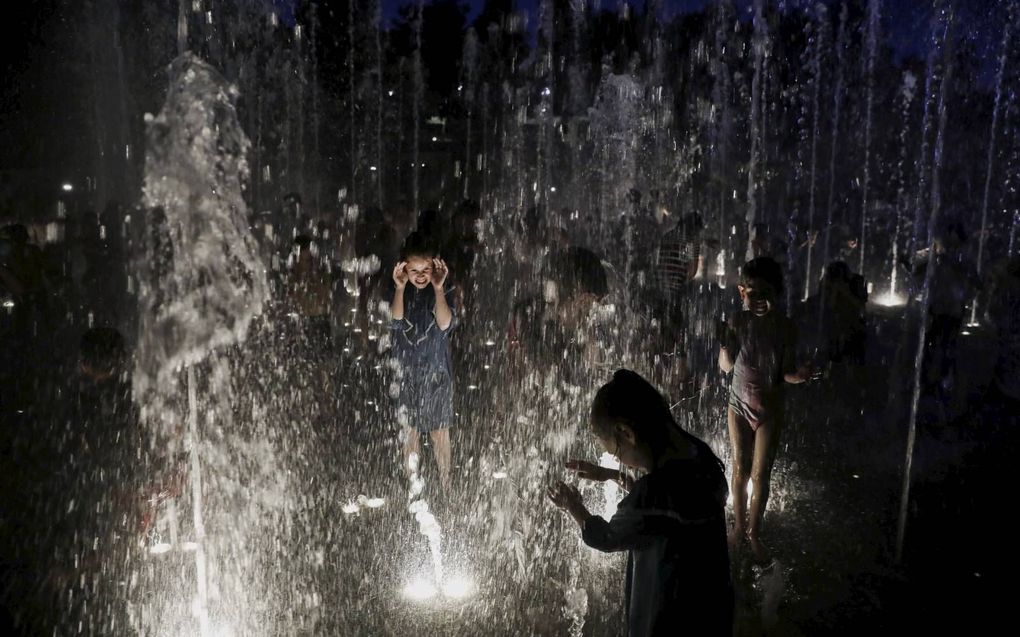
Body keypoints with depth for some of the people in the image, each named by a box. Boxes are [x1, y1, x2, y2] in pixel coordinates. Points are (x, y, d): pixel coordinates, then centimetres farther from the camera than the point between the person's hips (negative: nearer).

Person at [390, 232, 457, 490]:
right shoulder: (398, 290, -7)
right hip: (405, 372, 1)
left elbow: (445, 324, -24)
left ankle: (445, 485, 24)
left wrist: (438, 288, -33)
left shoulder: (444, 290, -10)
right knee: (409, 430, 12)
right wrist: (400, 288, -32)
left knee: (439, 430, 10)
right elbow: (395, 322, -22)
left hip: (436, 371, -1)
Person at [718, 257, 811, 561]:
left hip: (769, 408, -1)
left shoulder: (784, 327, -14)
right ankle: (739, 526, 32)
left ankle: (754, 533, 27)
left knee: (760, 473, 7)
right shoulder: (737, 322, -13)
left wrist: (799, 375, -31)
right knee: (740, 469, 12)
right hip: (739, 405, 1)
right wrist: (725, 344, -28)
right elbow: (726, 366, -9)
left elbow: (785, 372, -9)